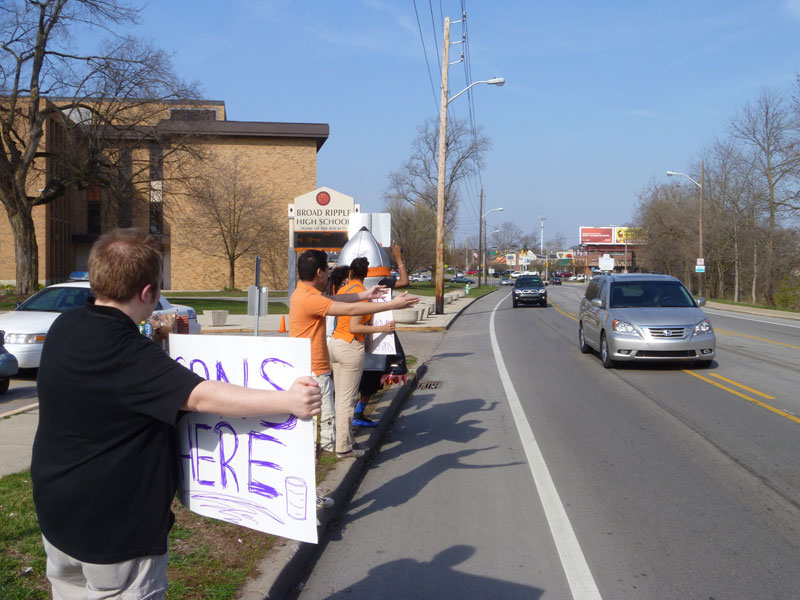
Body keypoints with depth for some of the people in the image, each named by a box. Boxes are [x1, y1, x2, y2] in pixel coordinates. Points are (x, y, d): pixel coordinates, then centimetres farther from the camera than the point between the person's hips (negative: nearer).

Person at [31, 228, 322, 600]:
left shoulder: (65, 327, -1)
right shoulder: (126, 353, -27)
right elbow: (202, 397, -34)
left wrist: (148, 338, 13)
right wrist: (289, 401, -36)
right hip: (114, 528, -8)